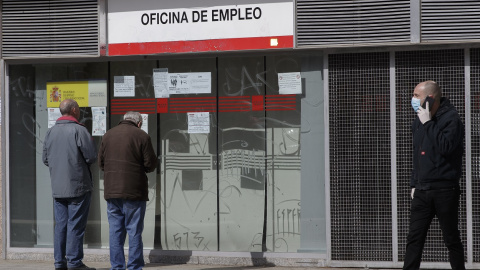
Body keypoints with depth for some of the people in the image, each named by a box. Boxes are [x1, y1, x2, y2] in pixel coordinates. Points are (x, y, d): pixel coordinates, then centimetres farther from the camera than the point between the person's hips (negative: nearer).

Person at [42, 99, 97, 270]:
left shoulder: (51, 131, 8)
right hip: (78, 185, -6)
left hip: (58, 187, 6)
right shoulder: (78, 130, -12)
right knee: (76, 225, -3)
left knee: (61, 225, 10)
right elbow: (92, 156, -13)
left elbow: (45, 159, 12)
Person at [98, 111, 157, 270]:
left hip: (112, 191, 4)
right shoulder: (141, 136, -5)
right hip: (134, 191, -4)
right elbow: (151, 164, -5)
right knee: (134, 231, 1)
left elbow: (101, 162, 10)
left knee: (115, 231, 8)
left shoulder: (108, 135, 9)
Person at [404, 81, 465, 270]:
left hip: (444, 190, -6)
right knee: (414, 239, 2)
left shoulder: (450, 118, -10)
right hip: (422, 190, 6)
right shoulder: (419, 121, 13)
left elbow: (446, 147, -25)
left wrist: (428, 123, -20)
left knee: (451, 239, 3)